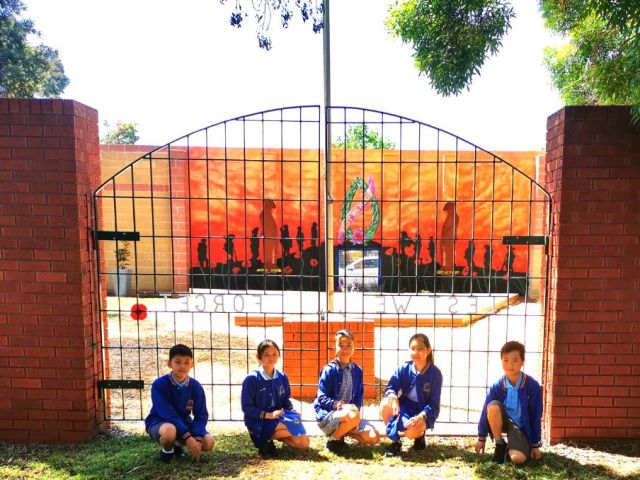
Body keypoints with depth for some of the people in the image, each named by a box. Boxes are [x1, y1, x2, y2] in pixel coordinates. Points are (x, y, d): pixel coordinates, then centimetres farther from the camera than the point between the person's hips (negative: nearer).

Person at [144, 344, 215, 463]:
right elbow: (167, 414, -26)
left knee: (208, 442, -18)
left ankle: (177, 444, 11)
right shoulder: (159, 384, -20)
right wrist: (188, 437, -32)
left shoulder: (196, 386, -9)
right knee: (170, 431, -40)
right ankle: (167, 449, -2)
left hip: (183, 423, 4)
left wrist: (197, 439, -25)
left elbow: (201, 415, -7)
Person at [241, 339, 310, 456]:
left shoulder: (282, 377, 3)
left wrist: (293, 412, -7)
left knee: (304, 442, -7)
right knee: (295, 425, -27)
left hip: (278, 418, 6)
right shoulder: (252, 379, -13)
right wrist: (268, 415, -21)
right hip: (259, 422, -6)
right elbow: (246, 407, -12)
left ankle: (269, 437, 5)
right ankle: (265, 440, -7)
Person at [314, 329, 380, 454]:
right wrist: (338, 405, -29)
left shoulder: (357, 370, 5)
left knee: (373, 438, -9)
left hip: (349, 412, 6)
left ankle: (342, 430, 12)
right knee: (353, 416, -36)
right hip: (327, 415, -6)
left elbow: (359, 397, 8)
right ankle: (333, 440, -8)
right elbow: (321, 398, -14)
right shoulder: (329, 370, -12)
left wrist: (355, 409, -12)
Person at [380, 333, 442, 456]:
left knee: (411, 431, -35)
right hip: (404, 408, 3)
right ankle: (395, 441, -6)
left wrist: (421, 416, -31)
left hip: (424, 413, -3)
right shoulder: (404, 368, -8)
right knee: (385, 404, -28)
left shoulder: (435, 373, -14)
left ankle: (420, 434, 6)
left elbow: (434, 404, -14)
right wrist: (393, 398, -34)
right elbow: (391, 387, -9)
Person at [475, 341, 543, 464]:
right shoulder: (497, 386, -12)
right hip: (503, 421, 2)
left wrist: (535, 445, -4)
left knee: (518, 458, -28)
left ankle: (510, 448, 10)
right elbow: (486, 411, -5)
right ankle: (500, 445, -10)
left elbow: (536, 416, -9)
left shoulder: (533, 386, -16)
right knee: (493, 406, -33)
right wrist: (481, 438, -1)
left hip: (520, 426, -2)